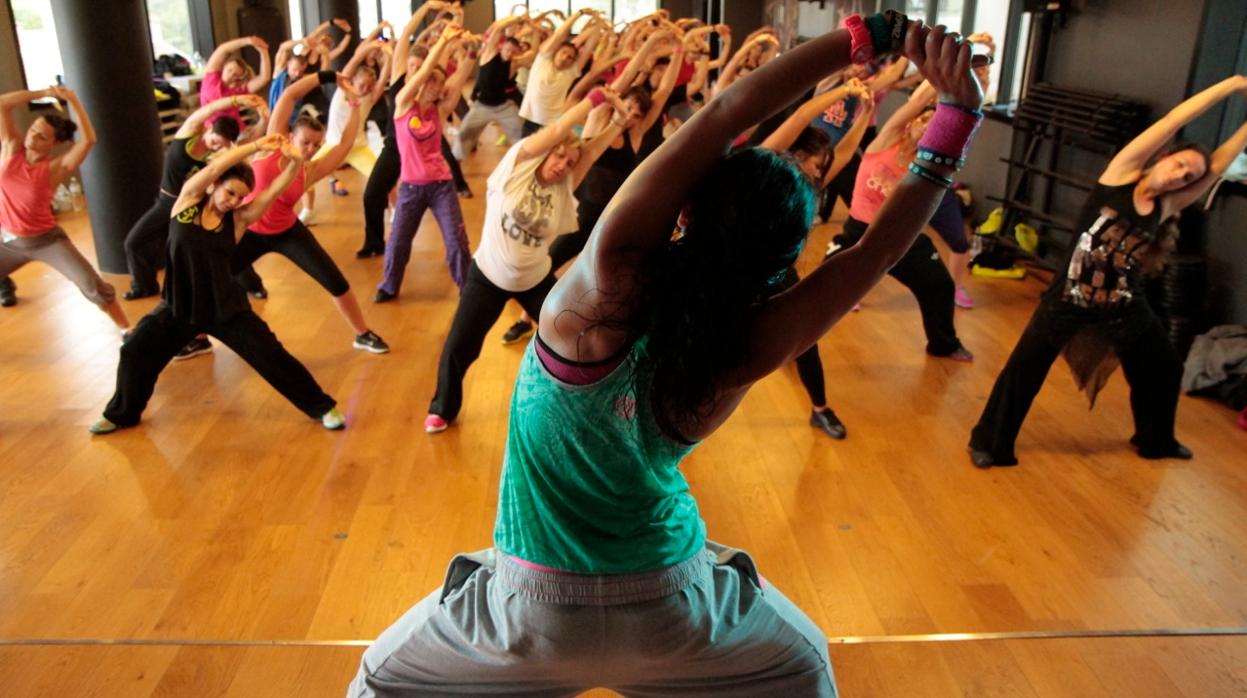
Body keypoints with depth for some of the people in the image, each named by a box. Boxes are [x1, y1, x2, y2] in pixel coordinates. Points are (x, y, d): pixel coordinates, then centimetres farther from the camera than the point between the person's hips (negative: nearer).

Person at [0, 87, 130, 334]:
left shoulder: (55, 168, -15)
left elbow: (89, 140, -29)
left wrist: (73, 100, -23)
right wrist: (44, 93, -13)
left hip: (46, 240, -4)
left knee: (92, 286, -10)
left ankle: (127, 331, 5)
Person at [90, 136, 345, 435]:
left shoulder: (238, 218, -4)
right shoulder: (188, 200, -4)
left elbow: (275, 189, -15)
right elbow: (213, 168, -21)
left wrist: (295, 163, -32)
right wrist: (256, 146, -26)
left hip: (225, 307, -1)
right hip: (179, 305, 1)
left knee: (271, 355, -3)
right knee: (134, 353, 8)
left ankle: (320, 407, 10)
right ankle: (121, 414, 35)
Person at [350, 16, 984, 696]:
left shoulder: (609, 283, -24)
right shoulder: (748, 351, -20)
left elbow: (726, 111, -21)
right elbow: (877, 250, -14)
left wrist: (871, 33, -16)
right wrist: (957, 116, -16)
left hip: (533, 610, -1)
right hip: (670, 609, 2)